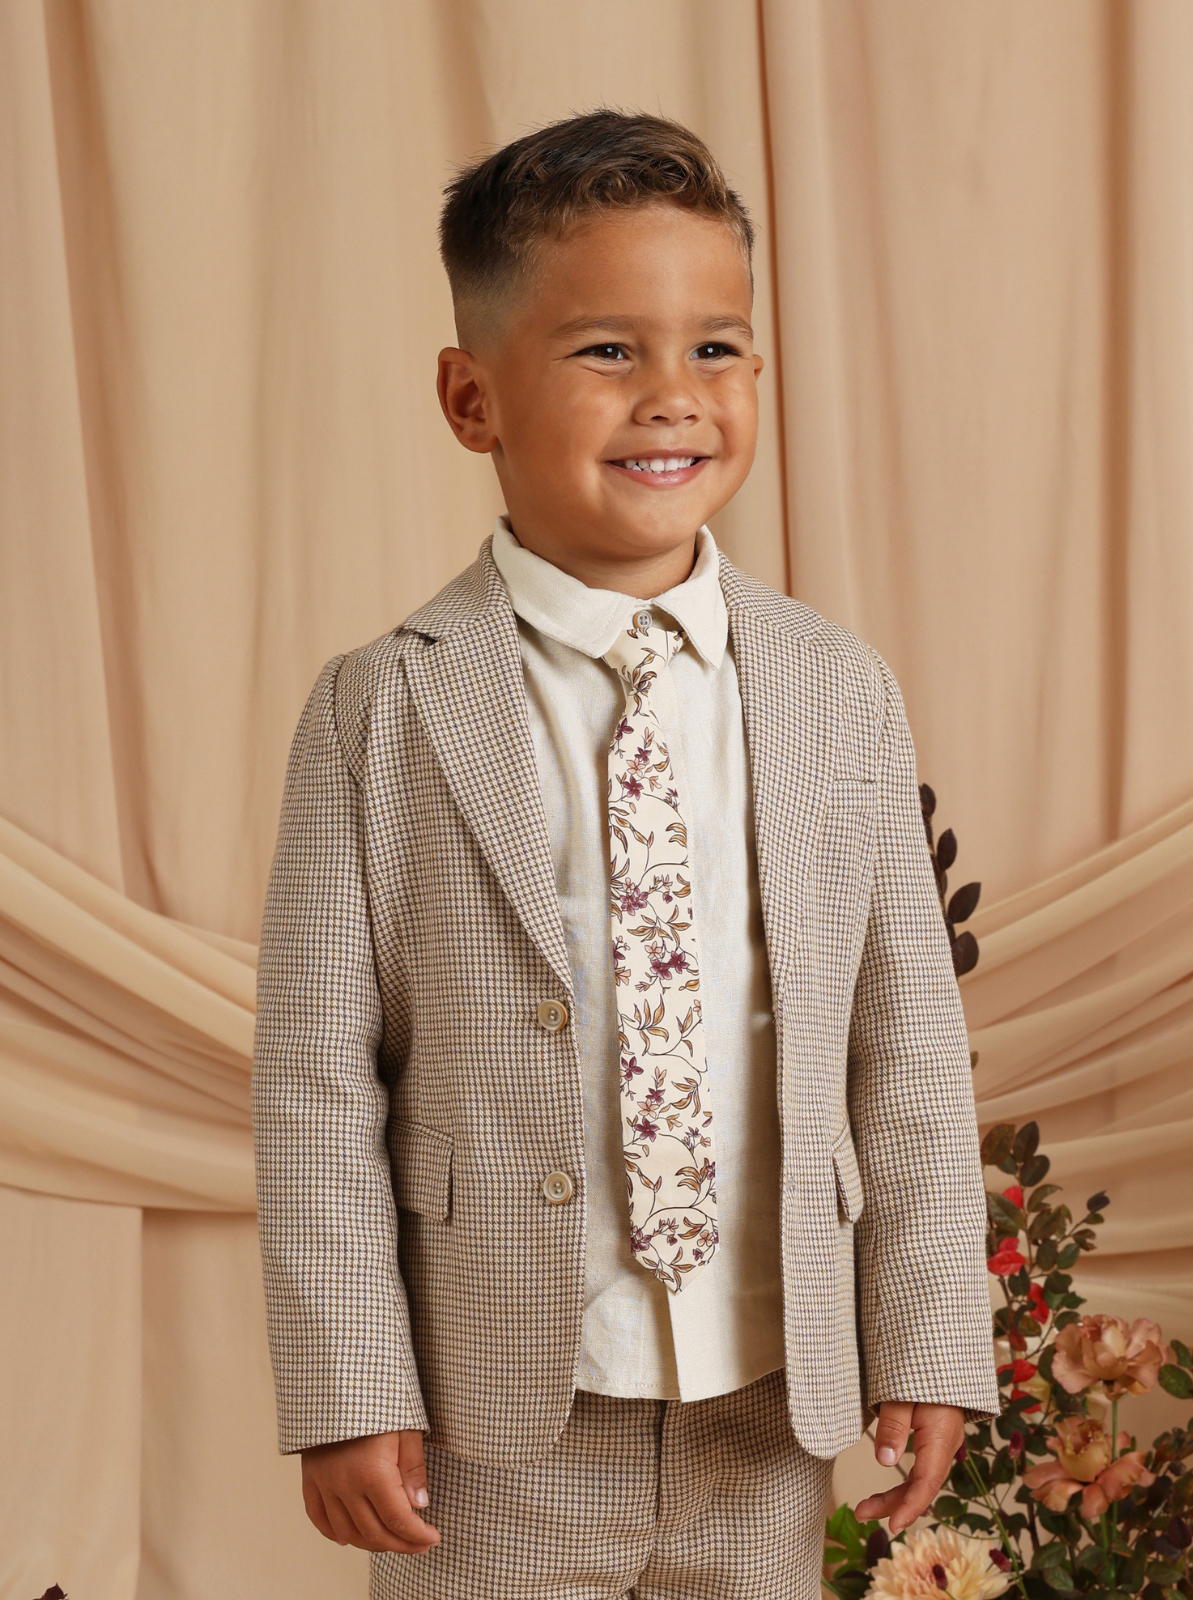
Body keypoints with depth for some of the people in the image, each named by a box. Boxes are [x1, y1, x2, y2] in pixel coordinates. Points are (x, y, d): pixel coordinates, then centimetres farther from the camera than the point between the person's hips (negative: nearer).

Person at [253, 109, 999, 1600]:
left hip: (772, 1411, 3)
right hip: (490, 1420, -2)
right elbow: (319, 1081, -8)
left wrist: (929, 1346, 1)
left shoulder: (841, 697, -1)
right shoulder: (380, 716, -9)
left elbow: (908, 1044, 1)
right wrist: (348, 1395, -9)